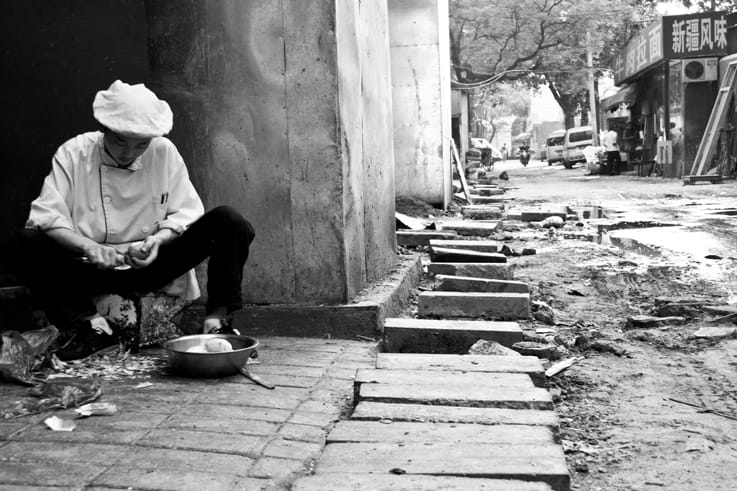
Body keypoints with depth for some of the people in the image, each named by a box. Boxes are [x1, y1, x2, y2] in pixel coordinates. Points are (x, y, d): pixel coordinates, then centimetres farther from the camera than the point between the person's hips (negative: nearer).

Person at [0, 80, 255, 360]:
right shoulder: (73, 154, -4)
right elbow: (46, 216, -12)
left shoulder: (164, 152, -2)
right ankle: (92, 325, -27)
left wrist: (159, 240, -22)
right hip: (92, 269, 0)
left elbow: (186, 213, -1)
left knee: (229, 223, -19)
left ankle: (216, 320, -20)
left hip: (152, 265, 1)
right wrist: (88, 247, -30)